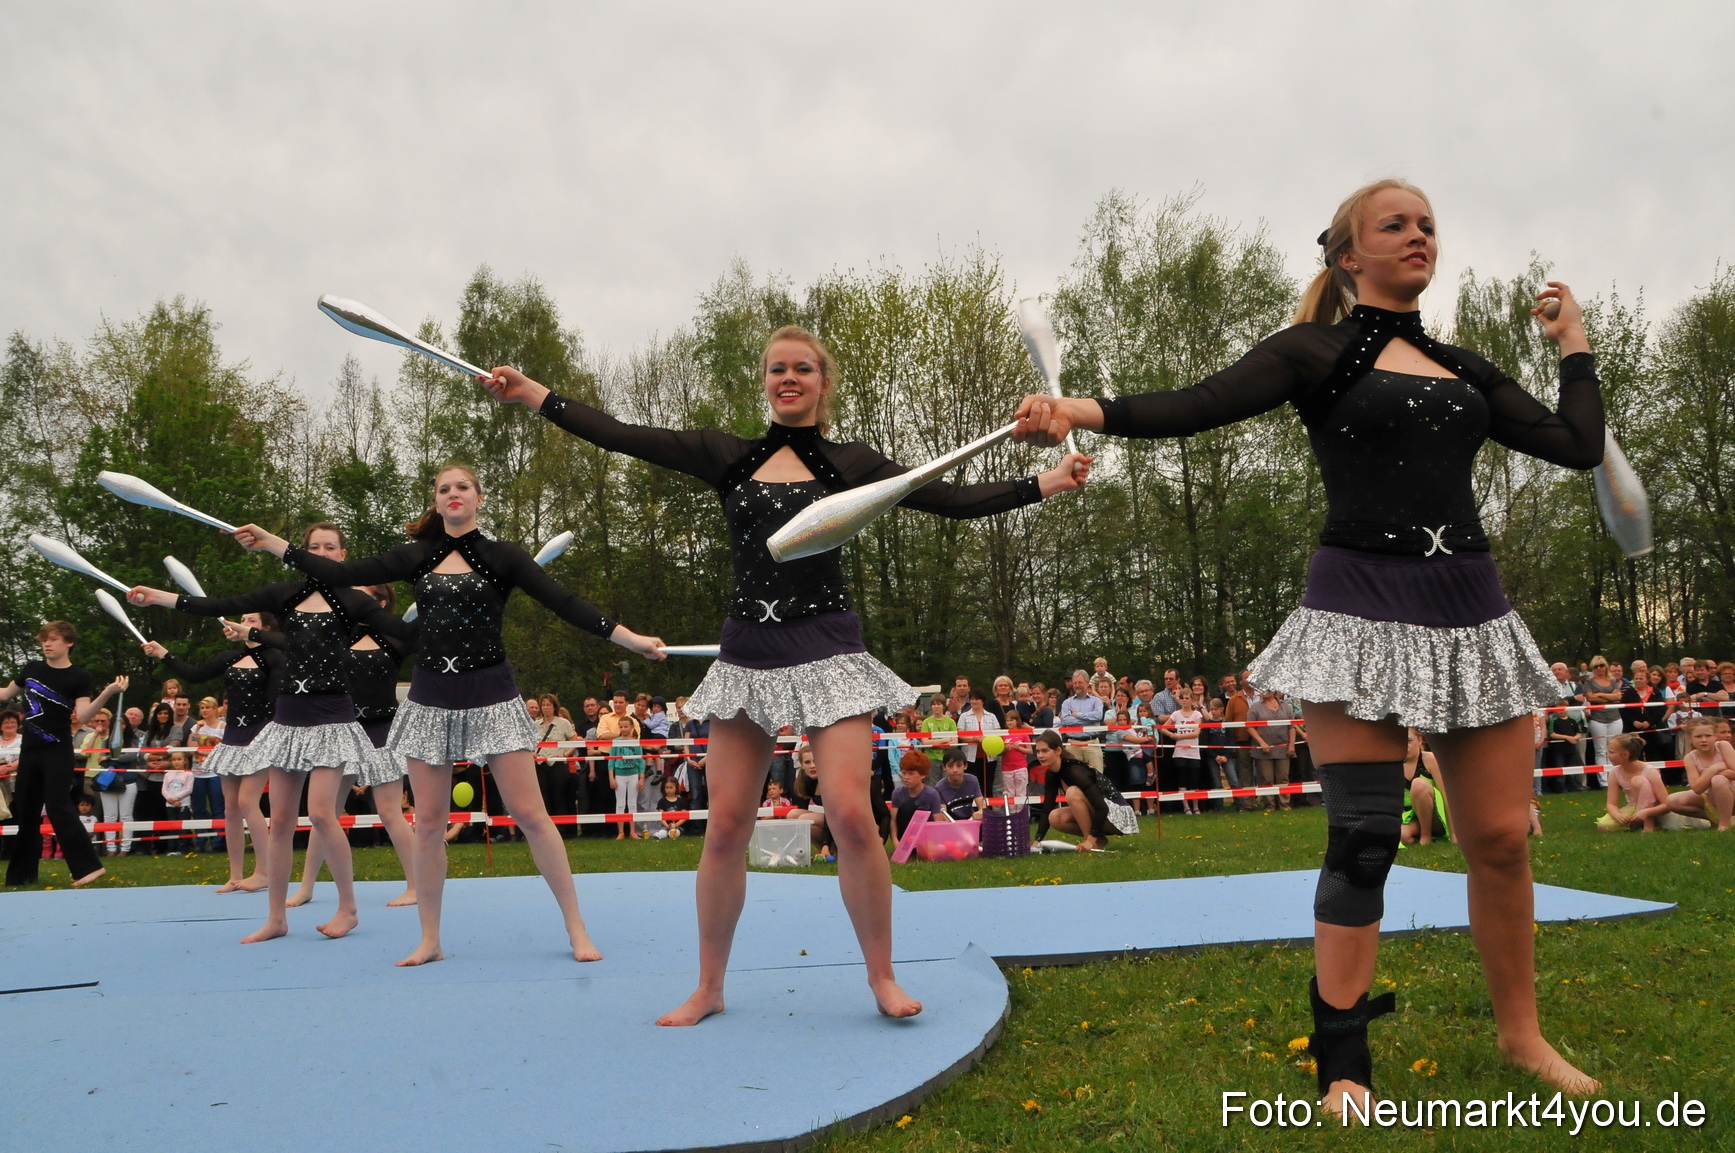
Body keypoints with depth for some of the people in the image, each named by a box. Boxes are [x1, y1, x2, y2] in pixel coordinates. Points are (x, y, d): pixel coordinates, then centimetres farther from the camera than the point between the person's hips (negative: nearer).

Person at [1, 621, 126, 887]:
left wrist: (107, 694, -31)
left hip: (58, 752, -6)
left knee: (58, 807, -16)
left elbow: (82, 716, -17)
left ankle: (87, 866, -18)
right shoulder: (31, 669, 7)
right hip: (29, 750, 6)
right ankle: (22, 874, 22)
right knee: (25, 810, 12)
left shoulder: (80, 677, -7)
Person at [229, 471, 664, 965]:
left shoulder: (501, 556, -1)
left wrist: (631, 638, -15)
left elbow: (564, 603, -7)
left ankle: (576, 929, 4)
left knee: (530, 814, -5)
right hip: (431, 700, 3)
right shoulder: (417, 557, 7)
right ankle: (429, 940, 18)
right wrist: (269, 543, 6)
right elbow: (343, 574, 7)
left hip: (492, 698, -3)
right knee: (430, 822, 6)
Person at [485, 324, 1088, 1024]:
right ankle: (709, 989, 19)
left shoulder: (850, 463, 5)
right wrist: (529, 392, 6)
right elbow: (621, 437, 8)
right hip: (748, 656, 2)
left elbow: (952, 500, 1)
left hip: (827, 651, -2)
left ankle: (882, 978, 7)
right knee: (725, 826, 2)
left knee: (850, 814, -13)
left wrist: (1045, 484, -8)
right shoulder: (729, 458, 9)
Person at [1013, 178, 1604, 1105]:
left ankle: (1520, 1034, 28)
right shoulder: (1318, 352, 1)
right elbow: (1197, 406, -14)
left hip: (1469, 611, 5)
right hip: (1361, 607, -5)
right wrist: (1085, 412, -30)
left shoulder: (1463, 369, 17)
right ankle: (1342, 1069, 6)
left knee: (1501, 836, 7)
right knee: (1362, 838, -6)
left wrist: (1573, 342, 22)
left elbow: (1579, 446, 13)